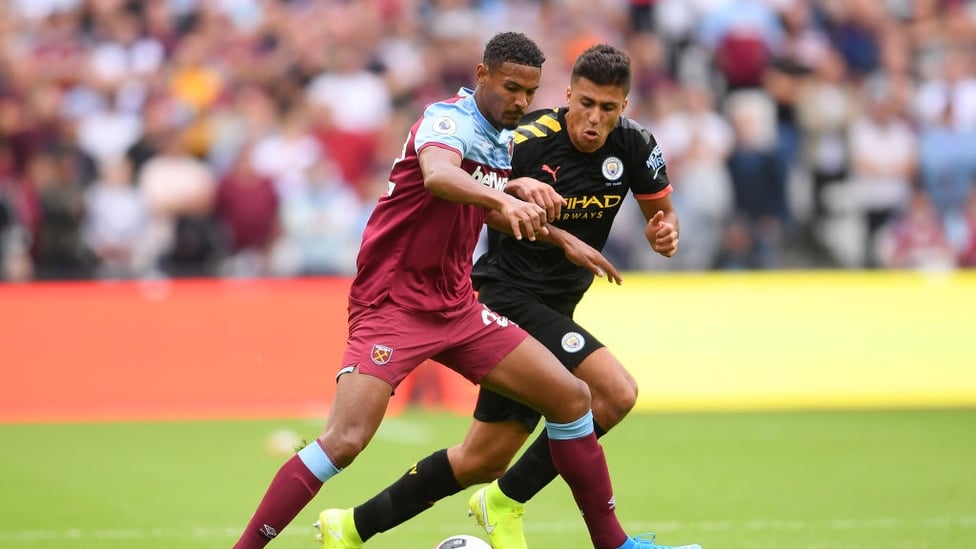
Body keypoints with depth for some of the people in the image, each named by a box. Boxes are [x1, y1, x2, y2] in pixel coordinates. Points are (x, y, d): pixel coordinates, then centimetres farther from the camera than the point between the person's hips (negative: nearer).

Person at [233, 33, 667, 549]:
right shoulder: (449, 119, -15)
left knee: (570, 397, 4)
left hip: (456, 307, 8)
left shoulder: (503, 142, 11)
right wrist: (502, 198, -56)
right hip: (392, 306, -8)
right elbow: (438, 176, -39)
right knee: (345, 439, -23)